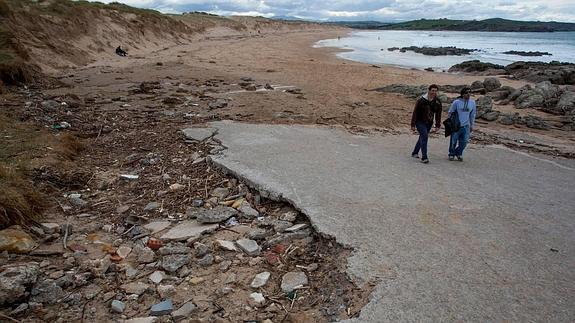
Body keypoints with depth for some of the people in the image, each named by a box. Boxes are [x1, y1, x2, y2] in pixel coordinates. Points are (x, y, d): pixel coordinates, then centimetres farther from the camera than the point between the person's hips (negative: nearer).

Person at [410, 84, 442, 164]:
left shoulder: (437, 102, -3)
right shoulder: (421, 100, -15)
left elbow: (438, 114, 5)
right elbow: (415, 112, -12)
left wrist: (437, 125, 0)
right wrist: (413, 125, -12)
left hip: (429, 123, 5)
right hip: (420, 121, -5)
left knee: (423, 137, 13)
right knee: (424, 136, -19)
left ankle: (415, 153, 31)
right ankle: (424, 157, -19)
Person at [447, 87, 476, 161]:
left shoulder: (472, 102, 1)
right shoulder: (457, 102, -11)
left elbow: (472, 114, 12)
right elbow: (450, 112, -1)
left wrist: (472, 125, 14)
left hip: (466, 126, 3)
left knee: (464, 142, 3)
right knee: (453, 142, 4)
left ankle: (459, 153, 26)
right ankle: (452, 154, 25)